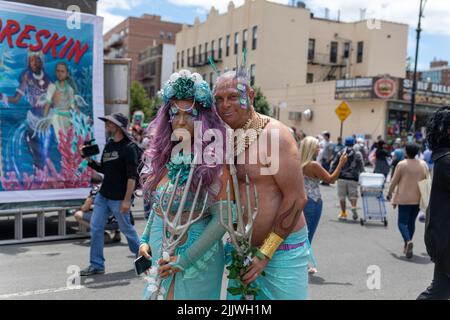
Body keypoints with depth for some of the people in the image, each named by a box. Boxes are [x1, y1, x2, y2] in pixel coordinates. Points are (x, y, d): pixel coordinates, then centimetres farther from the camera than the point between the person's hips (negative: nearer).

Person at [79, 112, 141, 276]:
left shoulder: (128, 147, -13)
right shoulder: (108, 145, 12)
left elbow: (132, 176, -17)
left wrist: (127, 200, -22)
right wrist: (89, 160, 3)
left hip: (119, 199, -7)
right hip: (103, 195, 8)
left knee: (126, 229, 7)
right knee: (96, 228, 4)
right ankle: (97, 265, 13)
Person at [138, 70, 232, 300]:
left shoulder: (212, 162, -18)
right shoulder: (165, 157, 2)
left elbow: (222, 218, -19)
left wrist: (184, 259, -17)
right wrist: (145, 239, 7)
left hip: (194, 257, -6)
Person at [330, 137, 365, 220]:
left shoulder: (340, 153, 5)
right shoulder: (357, 154, 2)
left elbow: (334, 165, 6)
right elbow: (361, 167, 2)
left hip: (342, 177, 0)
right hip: (353, 178, 0)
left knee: (342, 196, 7)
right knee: (353, 194, 8)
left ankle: (343, 213, 10)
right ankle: (353, 206, -19)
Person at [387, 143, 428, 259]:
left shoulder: (401, 164, -8)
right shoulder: (423, 164, 5)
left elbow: (394, 181, -4)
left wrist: (389, 193, 11)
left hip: (404, 198, -4)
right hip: (418, 198, 4)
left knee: (402, 222, -1)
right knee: (412, 221, 15)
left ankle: (408, 241, -26)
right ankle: (407, 246, 21)